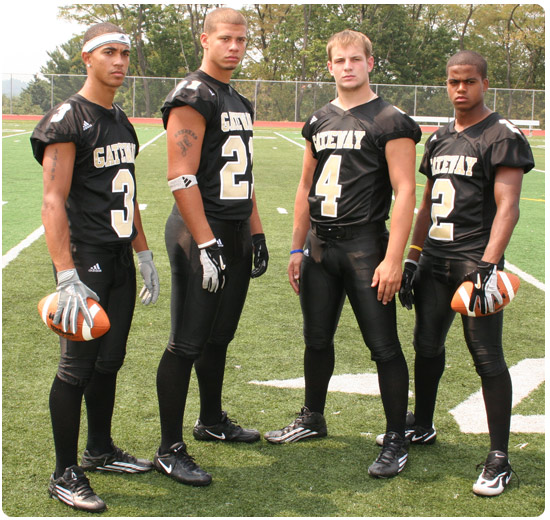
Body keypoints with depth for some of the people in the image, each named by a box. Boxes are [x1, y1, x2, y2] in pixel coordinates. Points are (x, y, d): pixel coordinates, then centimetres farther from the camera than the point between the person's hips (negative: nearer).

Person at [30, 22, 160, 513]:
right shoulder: (68, 120, -10)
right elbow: (54, 202, -17)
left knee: (110, 360, 15)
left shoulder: (123, 122, 15)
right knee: (78, 366, -3)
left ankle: (100, 449, 31)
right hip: (85, 260, -8)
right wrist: (67, 278, -24)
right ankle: (65, 474, 8)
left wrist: (144, 254, 20)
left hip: (121, 260, 8)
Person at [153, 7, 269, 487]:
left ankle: (212, 421, 35)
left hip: (235, 235, 9)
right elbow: (182, 178, -19)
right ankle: (170, 450, 3)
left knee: (218, 338, 19)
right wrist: (206, 245, -22)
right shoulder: (192, 97, -11)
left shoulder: (240, 103, 17)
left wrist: (256, 233, 19)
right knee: (187, 344, -5)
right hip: (201, 235, -9)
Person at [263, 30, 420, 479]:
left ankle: (396, 441, 11)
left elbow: (404, 192, -11)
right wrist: (298, 248, 16)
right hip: (320, 245, 6)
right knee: (317, 339, 16)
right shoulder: (319, 121, 14)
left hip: (364, 246, -6)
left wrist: (393, 259, -17)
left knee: (384, 347, -1)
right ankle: (313, 419, 35)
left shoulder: (390, 122, -5)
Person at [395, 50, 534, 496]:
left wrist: (488, 266, -24)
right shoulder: (440, 139, 16)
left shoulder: (503, 137, -7)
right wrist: (412, 258, 16)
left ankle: (500, 459, 4)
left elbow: (507, 208, -15)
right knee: (427, 345, 15)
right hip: (435, 260, 7)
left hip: (475, 261, -7)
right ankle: (422, 426, 36)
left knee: (487, 356, -5)